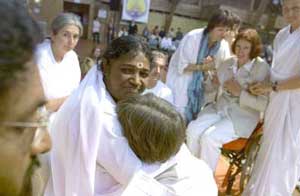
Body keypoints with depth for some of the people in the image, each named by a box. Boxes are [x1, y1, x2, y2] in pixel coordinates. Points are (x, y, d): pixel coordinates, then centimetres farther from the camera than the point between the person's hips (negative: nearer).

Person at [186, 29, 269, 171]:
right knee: (193, 129, -20)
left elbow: (264, 105, -17)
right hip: (220, 108, 5)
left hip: (243, 117, -5)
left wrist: (240, 92, -20)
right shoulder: (228, 63, 6)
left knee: (210, 138, -27)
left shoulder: (261, 68, -11)